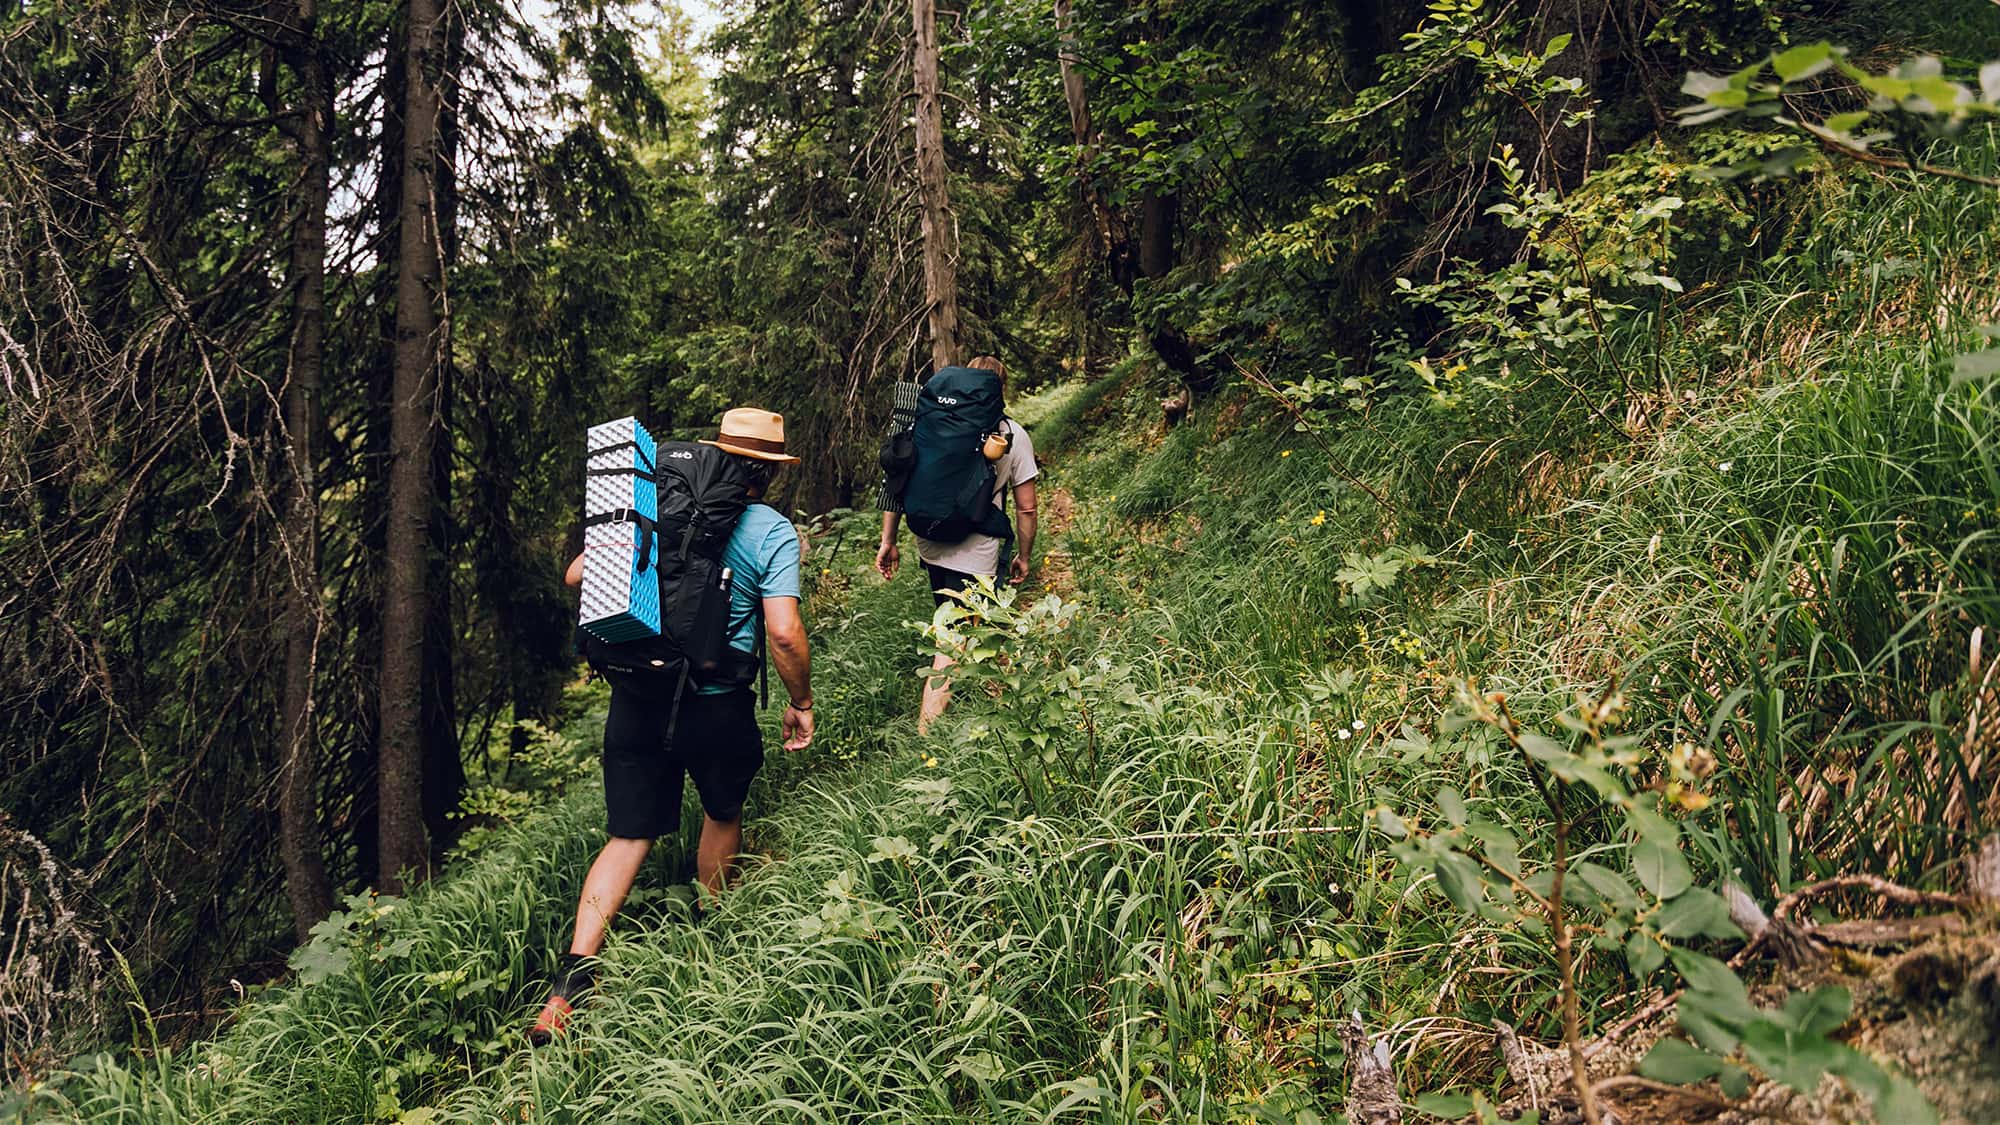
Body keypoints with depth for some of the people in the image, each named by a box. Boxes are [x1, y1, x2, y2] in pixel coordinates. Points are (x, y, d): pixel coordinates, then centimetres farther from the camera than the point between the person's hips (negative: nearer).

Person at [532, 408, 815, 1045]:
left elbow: (576, 576, 5)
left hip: (639, 698, 3)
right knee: (723, 811, 25)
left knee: (630, 836, 10)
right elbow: (783, 632, -19)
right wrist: (801, 703, -4)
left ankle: (572, 976, -2)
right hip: (717, 706, -3)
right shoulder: (773, 532, -9)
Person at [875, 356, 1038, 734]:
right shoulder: (1014, 435, -3)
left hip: (931, 548, 4)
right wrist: (1025, 557, 12)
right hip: (975, 557, -4)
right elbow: (1026, 508, -1)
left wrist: (888, 541, 9)